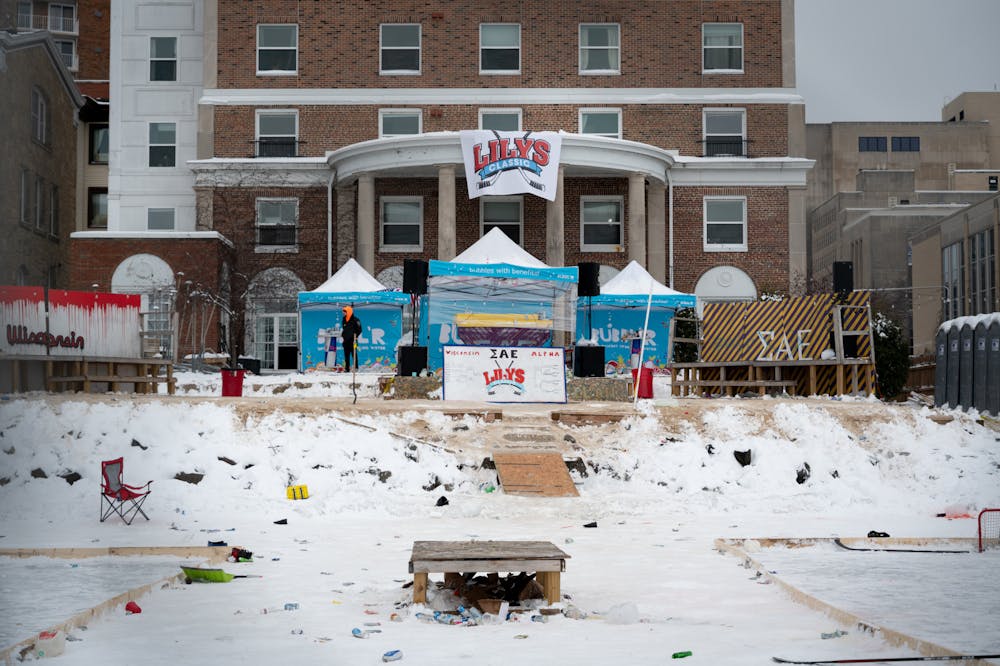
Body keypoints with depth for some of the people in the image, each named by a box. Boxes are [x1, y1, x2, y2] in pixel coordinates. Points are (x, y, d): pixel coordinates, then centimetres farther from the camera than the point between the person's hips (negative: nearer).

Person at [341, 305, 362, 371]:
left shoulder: (355, 319, -8)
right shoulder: (344, 319, 12)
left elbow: (359, 329, -5)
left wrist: (356, 336, -12)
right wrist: (342, 335, 15)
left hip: (352, 340, -7)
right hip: (346, 340, 7)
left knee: (354, 354, -8)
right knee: (346, 355, 8)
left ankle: (356, 368, -4)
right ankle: (347, 368, 12)